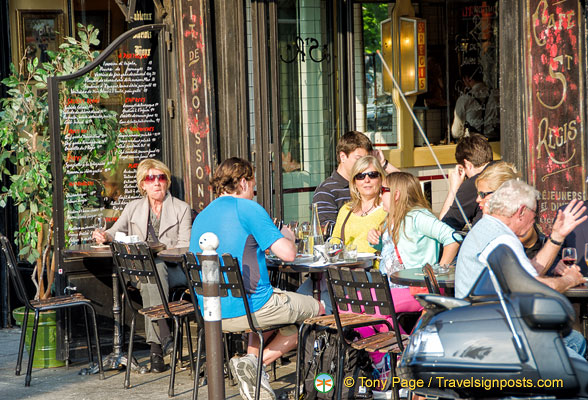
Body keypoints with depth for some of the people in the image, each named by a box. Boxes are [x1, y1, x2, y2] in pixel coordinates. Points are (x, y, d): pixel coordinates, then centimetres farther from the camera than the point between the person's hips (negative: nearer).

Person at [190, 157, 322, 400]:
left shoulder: (200, 218, 13)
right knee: (317, 309, 11)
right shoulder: (248, 208, -9)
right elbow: (287, 253, -14)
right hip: (250, 307, -8)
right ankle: (255, 362, -2)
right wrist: (287, 236, 9)